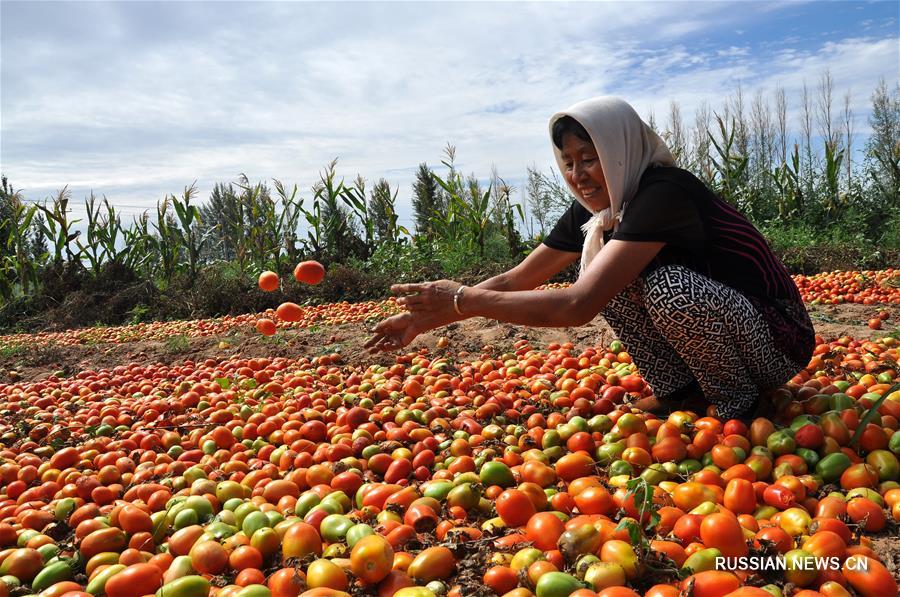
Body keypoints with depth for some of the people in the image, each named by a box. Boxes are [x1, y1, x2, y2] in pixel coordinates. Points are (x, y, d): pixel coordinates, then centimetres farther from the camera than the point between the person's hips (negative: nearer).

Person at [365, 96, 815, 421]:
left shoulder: (663, 193, -29)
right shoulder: (594, 210, -4)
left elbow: (576, 306, -38)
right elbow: (516, 280, -4)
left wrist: (462, 300, -31)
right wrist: (424, 320, -10)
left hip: (776, 337, -7)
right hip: (701, 344, 7)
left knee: (668, 285, -34)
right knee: (603, 275, -8)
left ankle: (740, 399, -6)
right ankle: (680, 390, 4)